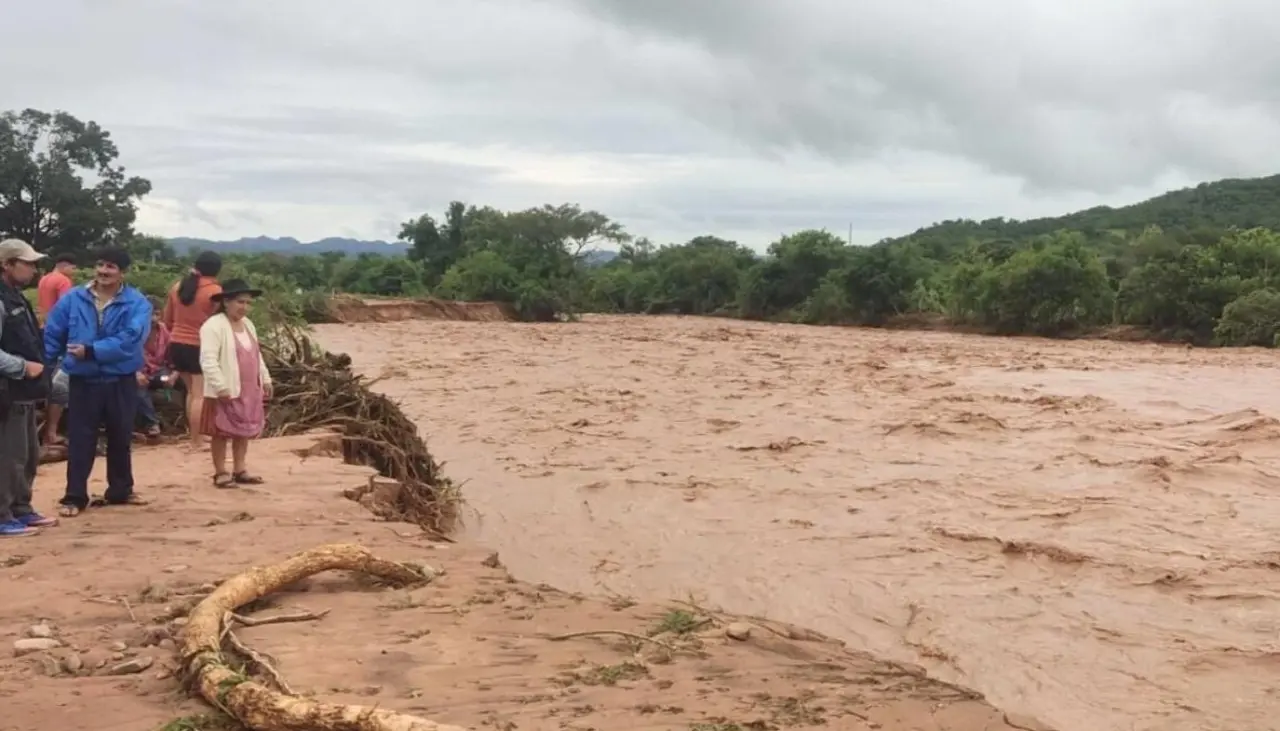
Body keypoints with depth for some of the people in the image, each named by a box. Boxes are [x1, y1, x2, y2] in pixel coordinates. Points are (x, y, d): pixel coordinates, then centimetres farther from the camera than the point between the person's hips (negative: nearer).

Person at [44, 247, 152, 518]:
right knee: (80, 439, 2)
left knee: (121, 438, 14)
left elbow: (130, 339, -20)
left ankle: (120, 490, 28)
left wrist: (91, 350, -24)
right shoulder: (72, 299, -1)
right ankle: (74, 497, 8)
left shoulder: (137, 303, -8)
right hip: (83, 381, 0)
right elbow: (52, 336, 2)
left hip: (121, 381, 0)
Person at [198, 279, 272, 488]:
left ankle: (240, 470, 20)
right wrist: (221, 387, -25)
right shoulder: (214, 326, -14)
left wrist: (265, 379, 18)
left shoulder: (247, 324, 14)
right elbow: (208, 360, -21)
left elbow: (256, 355, 22)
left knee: (244, 431, 12)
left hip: (249, 391, 8)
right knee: (222, 432, 0)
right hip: (226, 392, -8)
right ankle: (220, 473, 8)